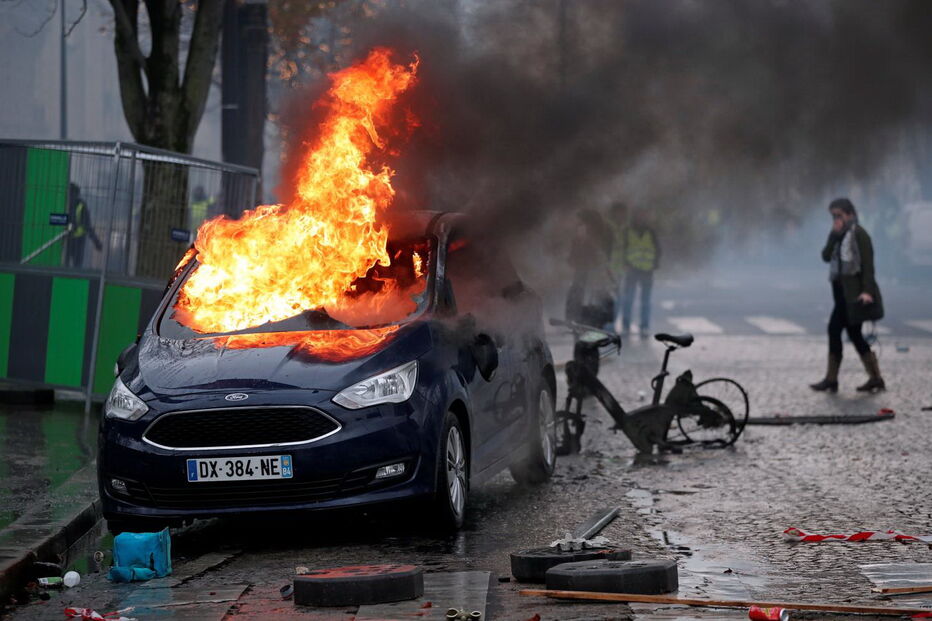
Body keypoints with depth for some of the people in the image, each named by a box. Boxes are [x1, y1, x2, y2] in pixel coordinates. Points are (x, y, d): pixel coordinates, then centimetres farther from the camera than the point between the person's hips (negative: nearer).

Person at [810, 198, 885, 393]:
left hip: (854, 291, -9)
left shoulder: (858, 234, -8)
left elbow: (867, 264, -14)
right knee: (854, 334, 8)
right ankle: (876, 379, 11)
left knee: (834, 329, -10)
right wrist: (834, 235, -7)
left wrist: (867, 290, -23)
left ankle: (831, 380, -6)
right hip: (843, 290, 9)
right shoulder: (839, 235, 17)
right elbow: (826, 256, 5)